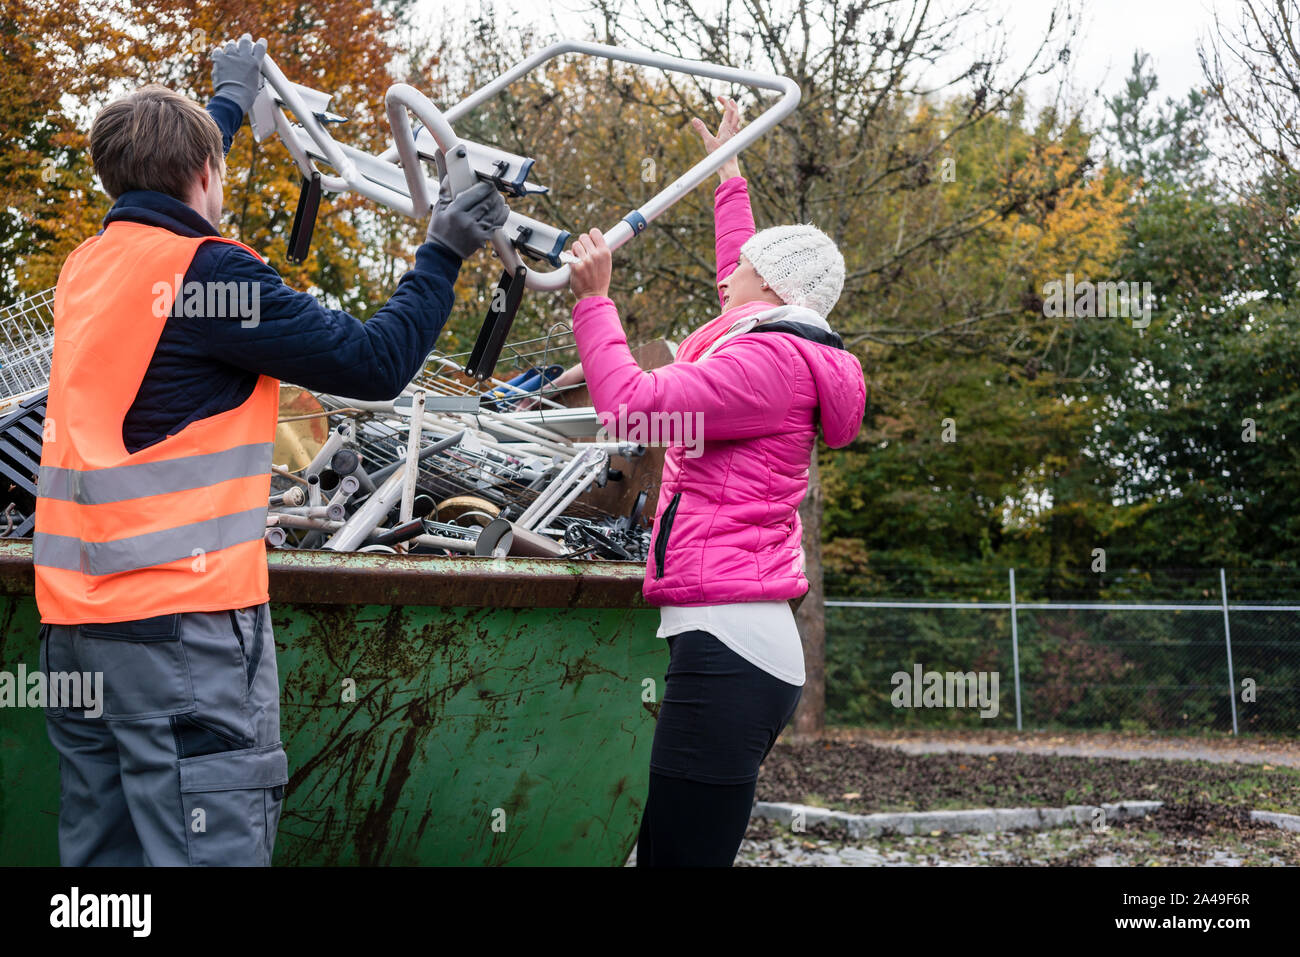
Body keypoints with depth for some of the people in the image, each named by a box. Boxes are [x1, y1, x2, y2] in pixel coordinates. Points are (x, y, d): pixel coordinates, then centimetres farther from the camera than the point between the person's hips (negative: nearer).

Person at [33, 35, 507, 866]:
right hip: (181, 621, -9)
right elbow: (376, 362, -12)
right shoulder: (209, 271, -12)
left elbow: (159, 188, 35)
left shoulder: (88, 265, 12)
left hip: (73, 612, 9)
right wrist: (442, 254, 1)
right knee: (210, 849, -7)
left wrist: (229, 99, 49)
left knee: (103, 849, 13)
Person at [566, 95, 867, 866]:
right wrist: (730, 173, 52)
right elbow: (742, 266, 42)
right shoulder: (780, 351, 21)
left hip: (727, 650, -11)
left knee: (679, 854, -11)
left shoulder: (768, 359, -9)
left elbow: (635, 406, -17)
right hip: (740, 639, 11)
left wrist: (595, 298, -7)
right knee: (663, 851, 11)